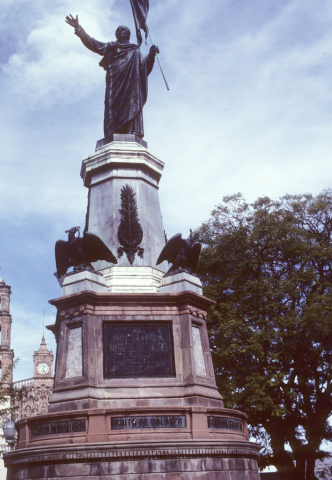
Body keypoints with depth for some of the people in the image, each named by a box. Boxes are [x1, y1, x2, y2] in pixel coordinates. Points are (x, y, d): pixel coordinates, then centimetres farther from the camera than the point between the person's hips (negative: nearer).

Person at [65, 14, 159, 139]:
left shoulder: (135, 50, 28)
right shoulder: (110, 47, 29)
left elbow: (144, 66, 15)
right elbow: (92, 43, 22)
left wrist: (151, 55, -3)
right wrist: (78, 28, 15)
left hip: (131, 80, 0)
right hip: (115, 79, 0)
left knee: (131, 104, -19)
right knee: (114, 103, -19)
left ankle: (133, 132, -31)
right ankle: (114, 134, -30)